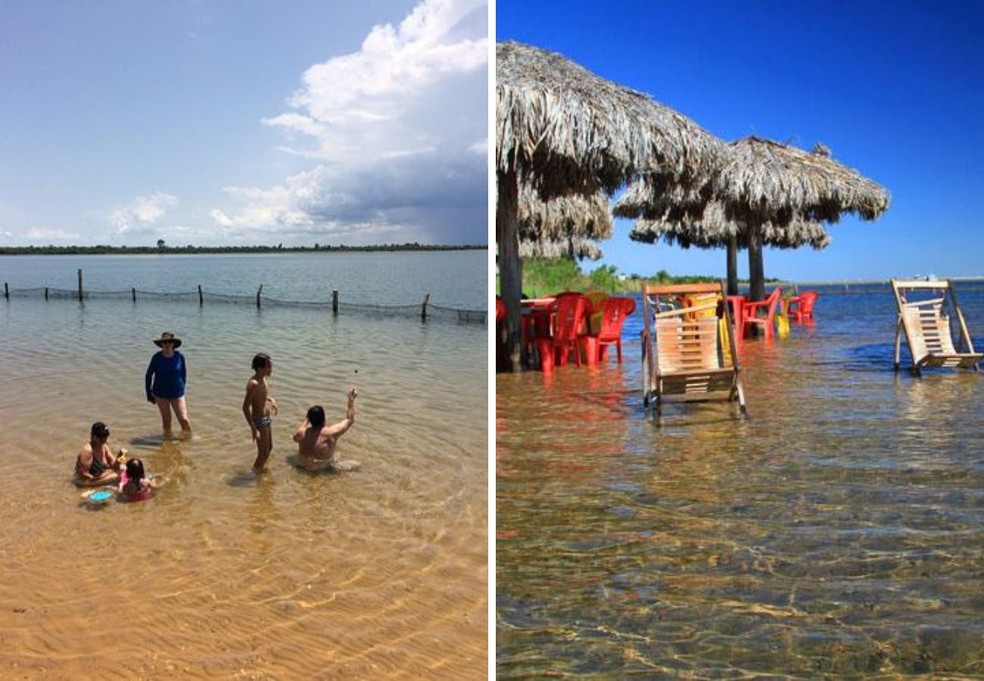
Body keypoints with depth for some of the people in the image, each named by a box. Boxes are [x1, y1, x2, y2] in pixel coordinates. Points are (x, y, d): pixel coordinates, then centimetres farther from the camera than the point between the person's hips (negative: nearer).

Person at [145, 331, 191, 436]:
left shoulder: (180, 357, -7)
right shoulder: (157, 358, -8)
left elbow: (184, 373, 9)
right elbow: (148, 375, 3)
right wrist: (149, 392, 4)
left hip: (177, 393, 0)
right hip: (161, 394, 0)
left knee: (184, 419, -5)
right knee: (166, 419, 7)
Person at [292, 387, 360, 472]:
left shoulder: (301, 433, -20)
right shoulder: (330, 433, -32)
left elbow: (295, 437, 7)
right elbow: (350, 420, -18)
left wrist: (306, 419, 7)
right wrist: (351, 399, -14)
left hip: (302, 464, 4)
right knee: (355, 465, 1)